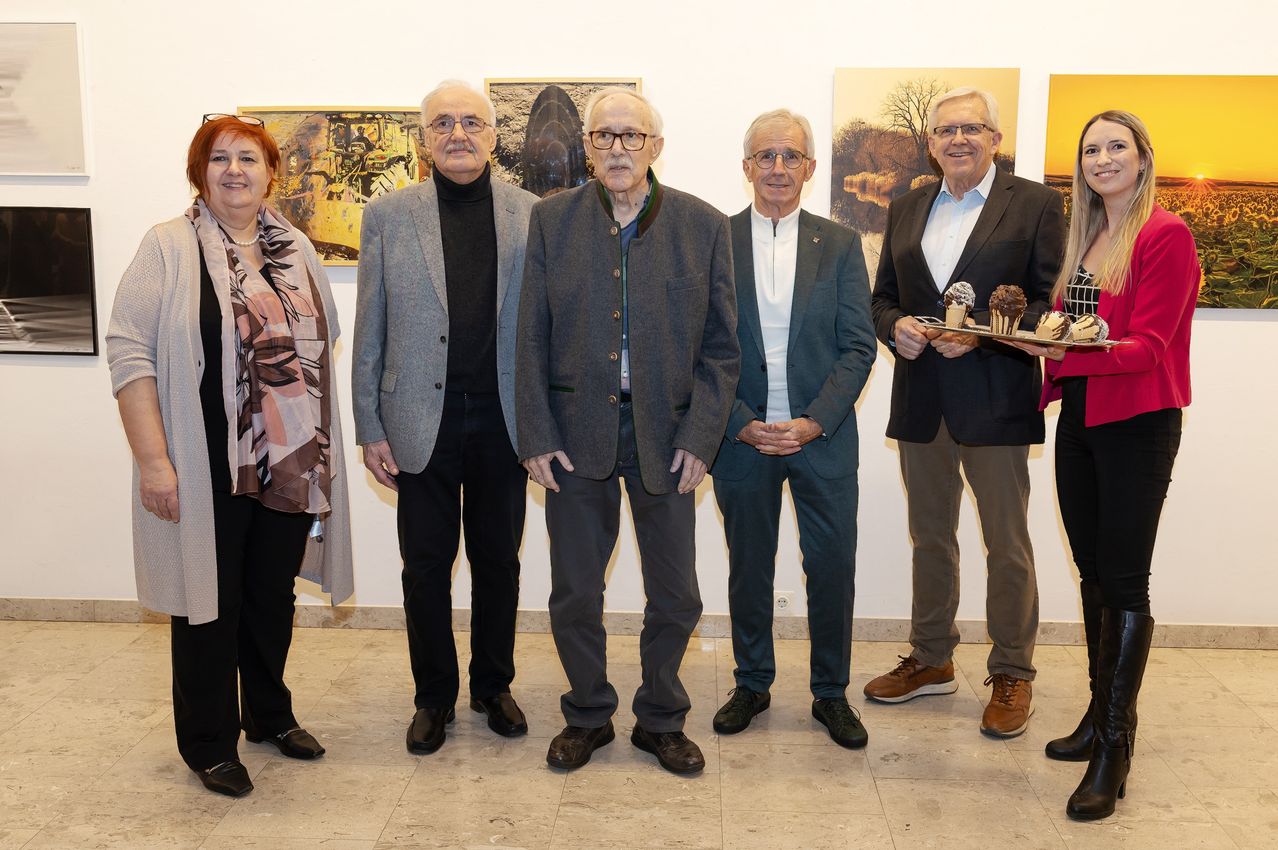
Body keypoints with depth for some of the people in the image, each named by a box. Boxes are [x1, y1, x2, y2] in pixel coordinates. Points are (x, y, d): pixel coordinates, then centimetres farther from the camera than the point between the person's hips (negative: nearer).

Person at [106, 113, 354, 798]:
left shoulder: (295, 249, 10)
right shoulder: (169, 247, -7)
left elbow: (321, 337, 16)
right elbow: (129, 350, -11)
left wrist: (320, 446, 9)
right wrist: (152, 459, -18)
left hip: (291, 463, 5)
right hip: (208, 468, -5)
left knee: (273, 596, 16)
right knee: (211, 602, 7)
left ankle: (269, 714, 36)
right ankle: (207, 743, 24)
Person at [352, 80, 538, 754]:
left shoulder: (533, 215, 2)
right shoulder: (388, 215, 2)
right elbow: (369, 331, 3)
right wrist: (370, 428, -1)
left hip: (504, 419, 1)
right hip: (423, 420, 0)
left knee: (498, 560, 13)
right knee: (426, 564, 8)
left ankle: (493, 685, 31)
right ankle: (434, 695, 27)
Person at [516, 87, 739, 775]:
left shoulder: (704, 226, 1)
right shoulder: (551, 220, 3)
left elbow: (721, 347, 1)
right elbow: (531, 338, 2)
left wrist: (700, 437, -7)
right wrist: (536, 436, -4)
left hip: (665, 435, 0)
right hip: (576, 432, 1)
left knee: (675, 596, 8)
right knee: (574, 592, 10)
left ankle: (661, 719, 30)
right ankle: (588, 714, 31)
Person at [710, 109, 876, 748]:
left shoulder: (840, 244, 4)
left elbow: (858, 347, -1)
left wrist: (814, 422, -12)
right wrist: (742, 424, -11)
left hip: (823, 435, 0)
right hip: (742, 435, 0)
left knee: (832, 569, 5)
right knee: (748, 569, 12)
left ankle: (831, 693, 23)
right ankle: (752, 684, 30)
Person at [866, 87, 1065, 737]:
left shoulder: (1034, 204, -1)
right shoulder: (906, 209, 13)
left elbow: (1051, 301, -7)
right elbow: (882, 295, 15)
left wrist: (982, 335, -20)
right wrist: (895, 326, -7)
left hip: (996, 399, -4)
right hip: (921, 400, 5)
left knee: (1007, 544, 4)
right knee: (930, 537, 15)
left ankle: (1012, 673, 19)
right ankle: (931, 660, 29)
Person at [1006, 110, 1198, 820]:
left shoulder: (1165, 235, -9)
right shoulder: (1084, 238, 14)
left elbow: (1147, 345, -17)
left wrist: (1070, 352, -31)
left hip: (1137, 423, -7)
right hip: (1078, 417, 7)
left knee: (1124, 581, -3)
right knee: (1093, 572, 13)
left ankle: (1114, 748, 6)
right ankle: (1102, 713, 27)